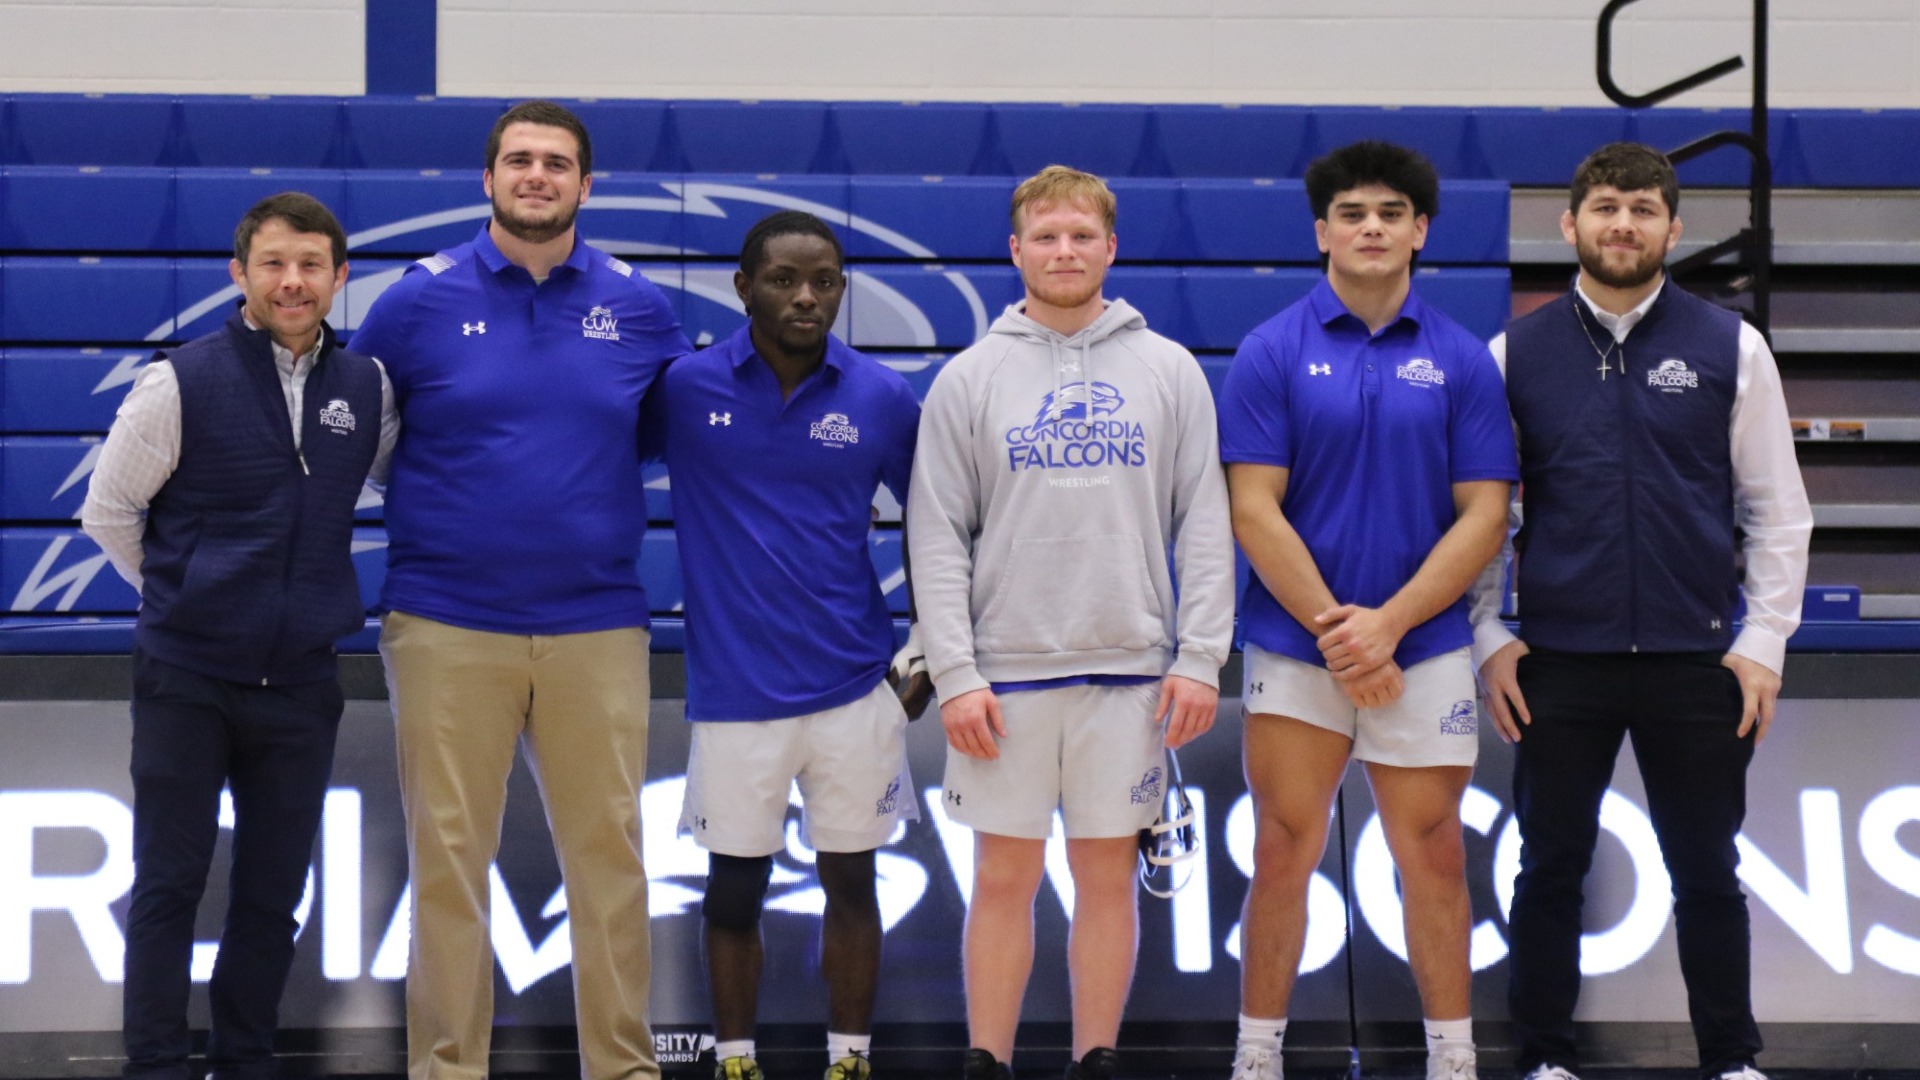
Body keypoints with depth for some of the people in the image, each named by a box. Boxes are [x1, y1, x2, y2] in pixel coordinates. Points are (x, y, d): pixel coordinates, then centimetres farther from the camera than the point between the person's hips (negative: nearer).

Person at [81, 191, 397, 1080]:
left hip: (300, 684, 3)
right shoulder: (180, 383, -9)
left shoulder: (368, 390, 1)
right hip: (186, 680, -3)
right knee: (168, 887, 1)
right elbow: (107, 512, -1)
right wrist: (187, 596, 4)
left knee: (272, 896, 9)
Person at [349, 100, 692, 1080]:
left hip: (598, 627, 1)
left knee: (609, 853, 4)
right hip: (445, 624, -1)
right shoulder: (421, 299, 1)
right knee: (447, 859, 3)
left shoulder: (637, 308, 5)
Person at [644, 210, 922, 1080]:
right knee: (734, 890, 7)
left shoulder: (884, 399, -2)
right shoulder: (683, 387, -5)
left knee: (850, 881, 9)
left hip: (854, 685, 1)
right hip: (735, 690, -1)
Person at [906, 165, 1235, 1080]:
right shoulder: (970, 378, 3)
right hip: (1007, 671, 0)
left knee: (1107, 876, 6)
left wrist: (1201, 658, -4)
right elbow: (937, 536, 1)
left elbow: (1204, 522, 3)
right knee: (1003, 878, 3)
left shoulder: (1170, 371, 5)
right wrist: (954, 674, -7)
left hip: (1132, 672, 1)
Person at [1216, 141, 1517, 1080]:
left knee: (1432, 857, 5)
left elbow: (1484, 514, -1)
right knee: (1283, 856, 3)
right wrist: (1332, 627, -12)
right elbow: (1253, 510, -6)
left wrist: (1387, 624, -11)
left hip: (1424, 650, 1)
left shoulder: (1461, 360, 2)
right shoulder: (1272, 353, -1)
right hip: (1292, 648, -1)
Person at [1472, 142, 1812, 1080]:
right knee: (1550, 871, 8)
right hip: (1559, 661, 0)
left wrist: (1764, 641, -2)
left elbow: (1776, 509, 4)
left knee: (1707, 874, 8)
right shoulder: (1516, 353, 3)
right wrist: (1488, 635, 0)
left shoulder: (1730, 348, 2)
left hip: (1697, 661, 0)